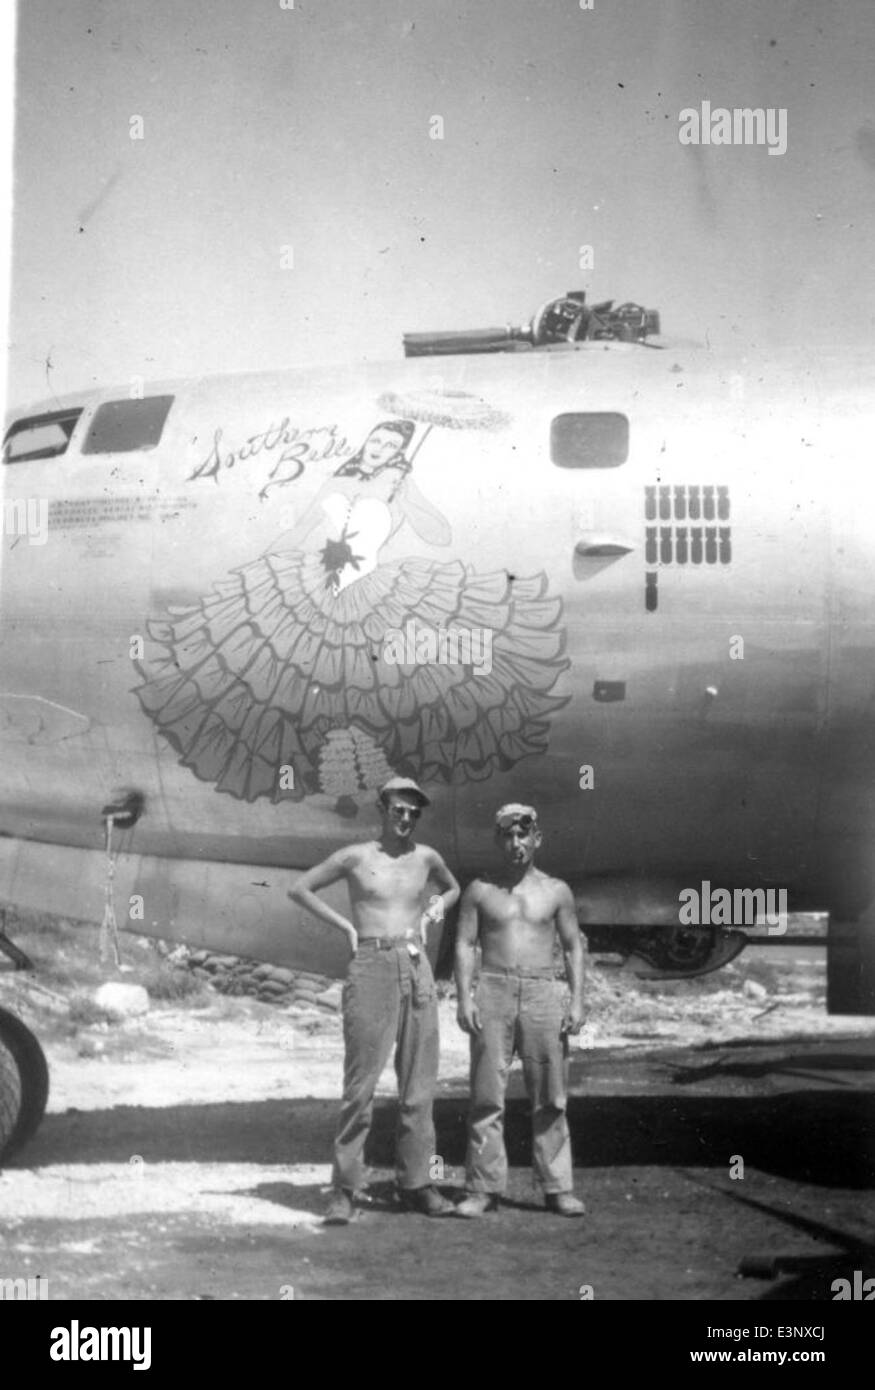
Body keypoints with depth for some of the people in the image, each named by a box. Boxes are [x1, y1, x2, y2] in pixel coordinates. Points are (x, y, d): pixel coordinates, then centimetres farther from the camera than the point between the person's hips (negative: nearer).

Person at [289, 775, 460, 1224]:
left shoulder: (426, 857, 12)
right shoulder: (355, 857, 2)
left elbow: (453, 889, 33)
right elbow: (299, 889, 10)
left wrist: (432, 912, 14)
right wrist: (345, 924, 3)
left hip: (418, 970, 4)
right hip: (372, 968, -4)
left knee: (419, 1084, 4)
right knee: (361, 1082, -7)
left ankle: (415, 1183, 12)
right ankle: (344, 1190, -2)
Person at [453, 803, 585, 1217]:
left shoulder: (556, 891, 11)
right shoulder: (480, 890, 9)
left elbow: (573, 947, 12)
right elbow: (464, 945, 6)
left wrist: (577, 1000, 1)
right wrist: (464, 998, -6)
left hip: (544, 995, 0)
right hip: (493, 992, 0)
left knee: (550, 1098, 0)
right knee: (486, 1096, -3)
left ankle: (558, 1188, 5)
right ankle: (483, 1189, 2)